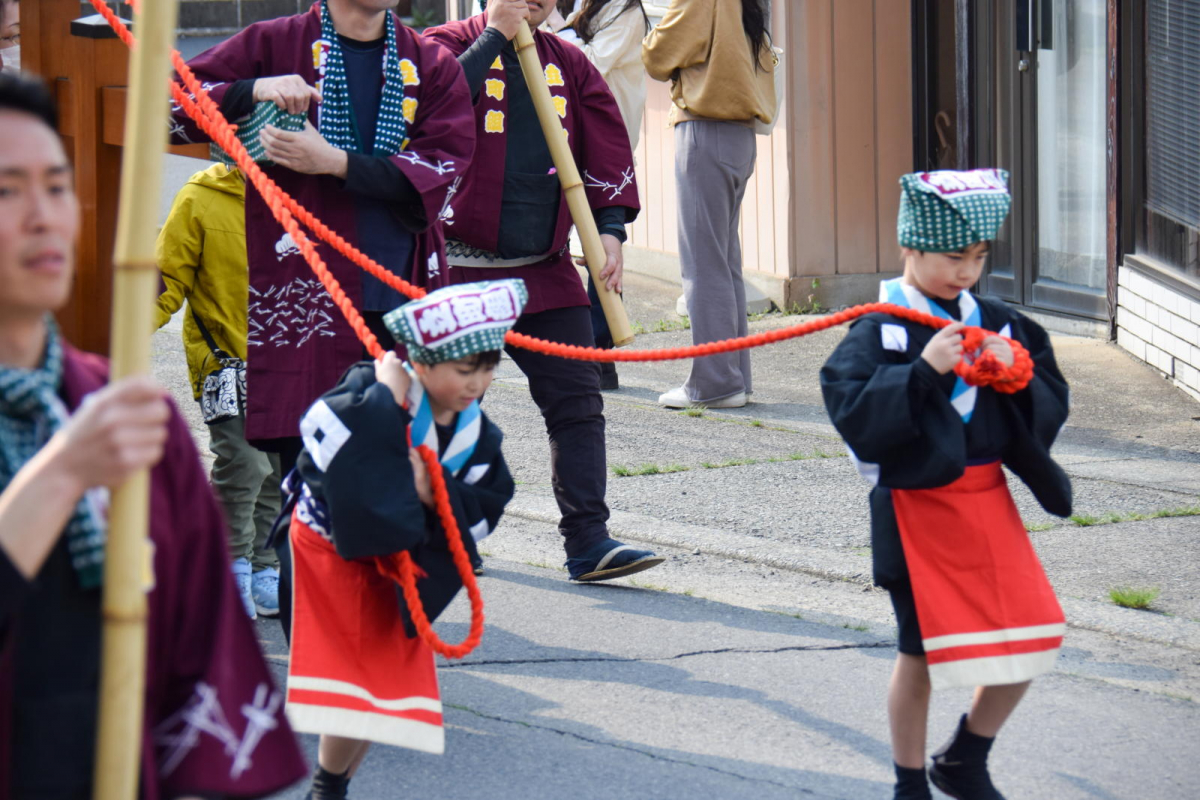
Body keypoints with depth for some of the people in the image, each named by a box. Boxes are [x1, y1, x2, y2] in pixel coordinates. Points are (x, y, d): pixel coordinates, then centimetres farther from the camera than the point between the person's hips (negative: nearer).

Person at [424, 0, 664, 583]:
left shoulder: (567, 64, 12)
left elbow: (606, 142, 11)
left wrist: (610, 227, -2)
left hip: (547, 268, 4)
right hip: (462, 267, -4)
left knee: (577, 399, -5)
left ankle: (587, 540, -7)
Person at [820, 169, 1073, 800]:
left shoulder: (995, 322, 6)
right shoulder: (880, 331, -11)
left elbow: (1051, 401, 9)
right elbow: (852, 411, -22)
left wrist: (1017, 378, -11)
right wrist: (923, 370, -27)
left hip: (989, 499, 5)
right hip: (918, 506, -5)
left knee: (1032, 635, 3)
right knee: (923, 651, 3)